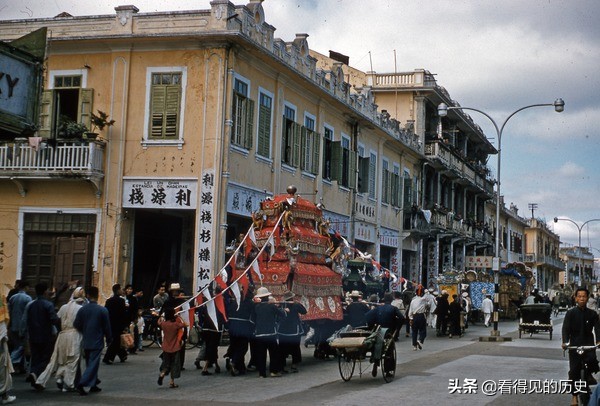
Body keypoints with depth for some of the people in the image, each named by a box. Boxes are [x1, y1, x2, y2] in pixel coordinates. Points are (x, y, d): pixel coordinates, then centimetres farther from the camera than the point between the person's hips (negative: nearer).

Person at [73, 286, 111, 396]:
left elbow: (76, 325, 2)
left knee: (90, 363, 18)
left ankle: (93, 385, 29)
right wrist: (109, 339, 9)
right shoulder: (103, 310, -11)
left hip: (86, 342, 4)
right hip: (97, 342, -4)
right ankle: (82, 384, -16)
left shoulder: (82, 309, -3)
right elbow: (107, 327, -6)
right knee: (93, 364, -2)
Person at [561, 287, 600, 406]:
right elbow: (565, 328, -8)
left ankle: (589, 374, 7)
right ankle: (574, 395, 13)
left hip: (588, 344, 1)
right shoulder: (571, 313, -1)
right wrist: (565, 342, -25)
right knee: (574, 371, 0)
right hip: (574, 345, -1)